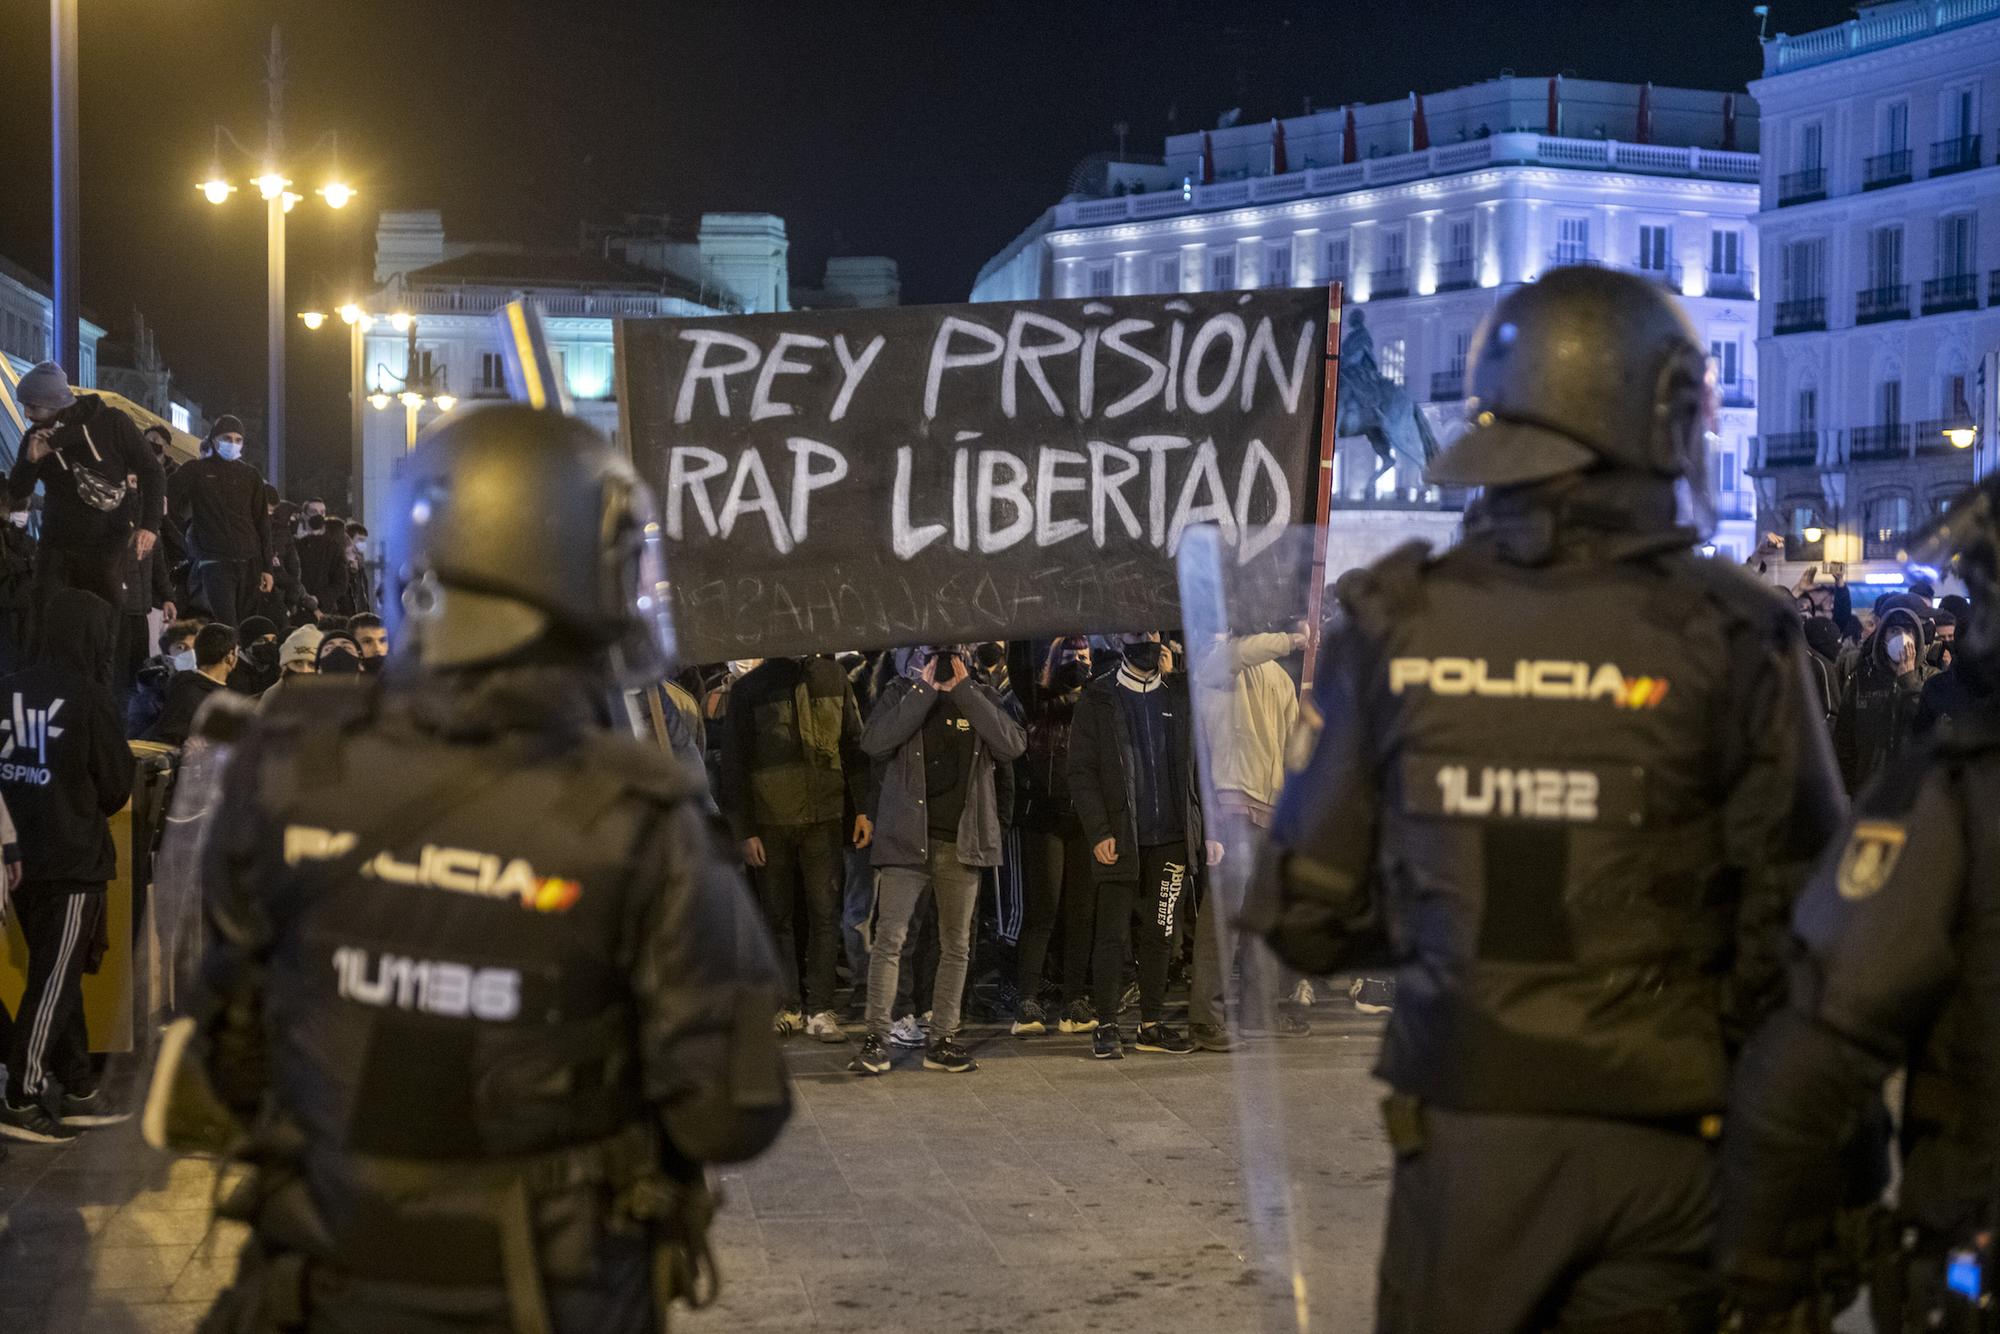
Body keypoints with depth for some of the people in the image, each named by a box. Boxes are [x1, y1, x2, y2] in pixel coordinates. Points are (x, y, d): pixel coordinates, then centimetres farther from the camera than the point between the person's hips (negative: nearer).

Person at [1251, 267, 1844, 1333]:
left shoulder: (1396, 626, -4)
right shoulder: (1729, 639, -10)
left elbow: (1307, 919, 0)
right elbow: (1803, 923, -12)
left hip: (1463, 1133, 2)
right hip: (1661, 1142, -1)